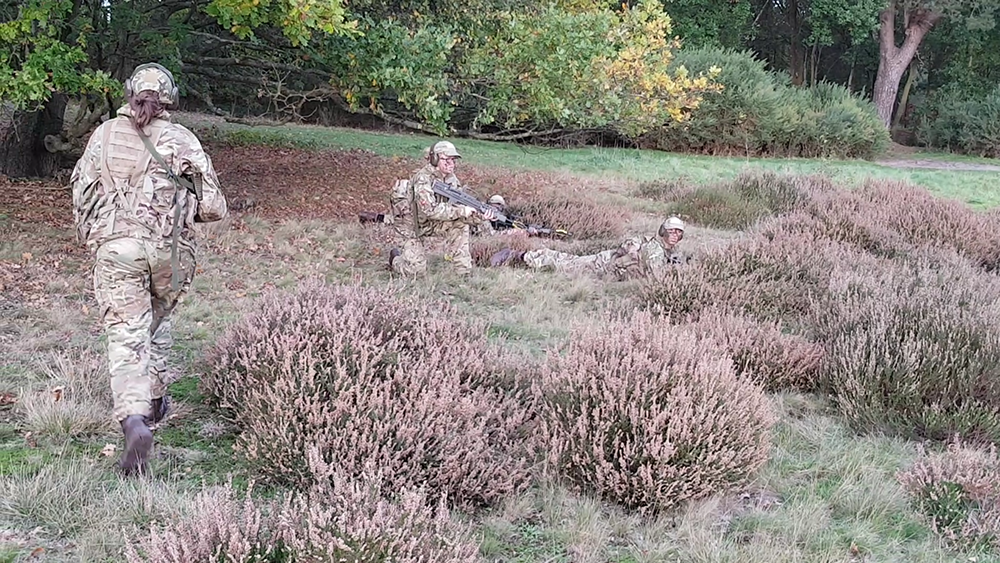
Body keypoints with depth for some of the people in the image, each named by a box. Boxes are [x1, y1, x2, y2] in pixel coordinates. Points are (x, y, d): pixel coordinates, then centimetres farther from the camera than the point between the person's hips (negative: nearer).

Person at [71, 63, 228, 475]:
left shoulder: (104, 135, 4)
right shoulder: (181, 140, 0)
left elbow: (81, 193, 10)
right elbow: (214, 207, -1)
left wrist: (90, 237, 25)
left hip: (116, 248, -1)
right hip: (169, 250, 1)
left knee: (126, 335, -3)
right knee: (158, 320, 26)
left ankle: (134, 419, -21)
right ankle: (153, 399, 33)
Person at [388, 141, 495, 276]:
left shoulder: (451, 180, -5)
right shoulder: (423, 178, -27)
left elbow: (459, 207, -9)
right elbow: (430, 210, -37)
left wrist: (480, 217, -28)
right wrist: (462, 211, -37)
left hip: (431, 225, 6)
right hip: (410, 227, -6)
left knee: (460, 223, -16)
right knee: (416, 269, -14)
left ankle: (464, 271, -9)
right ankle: (395, 258, 21)